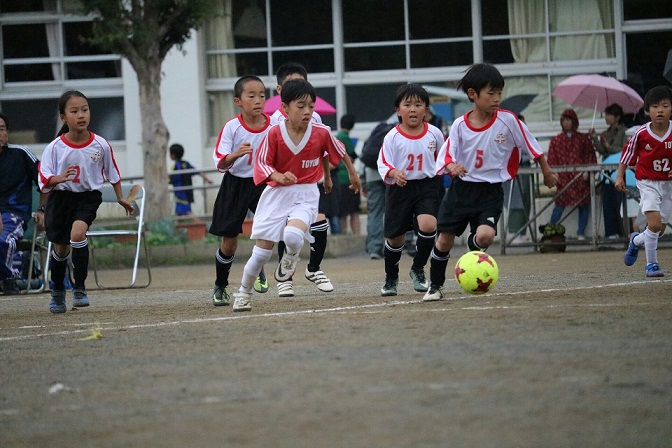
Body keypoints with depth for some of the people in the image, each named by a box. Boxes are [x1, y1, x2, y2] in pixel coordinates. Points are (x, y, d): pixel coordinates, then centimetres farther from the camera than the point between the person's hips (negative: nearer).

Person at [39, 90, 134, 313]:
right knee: (60, 248, 10)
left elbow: (112, 172, 7)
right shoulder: (54, 148, -14)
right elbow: (44, 178, -14)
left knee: (78, 231, -28)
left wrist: (120, 198, 15)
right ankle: (58, 292, 35)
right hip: (61, 197, 1)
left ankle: (79, 288, -19)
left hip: (88, 196, -1)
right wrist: (59, 178, -35)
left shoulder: (100, 145, -10)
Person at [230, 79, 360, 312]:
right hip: (277, 194, 0)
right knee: (263, 249, 0)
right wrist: (279, 177, -26)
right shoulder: (274, 133, -12)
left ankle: (291, 256, 8)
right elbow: (262, 162, -6)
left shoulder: (322, 132, -8)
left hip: (306, 196, 0)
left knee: (293, 235, -29)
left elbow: (332, 152, 12)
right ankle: (243, 292, 20)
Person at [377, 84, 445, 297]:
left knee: (428, 224, -24)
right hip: (400, 189, 0)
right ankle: (391, 278, 33)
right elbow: (383, 163, -10)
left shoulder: (434, 133, -1)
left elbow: (442, 159, 17)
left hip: (427, 186, 1)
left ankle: (418, 269, -1)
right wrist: (394, 173, -27)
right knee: (395, 237, 7)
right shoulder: (392, 137, -8)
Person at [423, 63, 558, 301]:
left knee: (485, 235, -25)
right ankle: (435, 286, 26)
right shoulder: (460, 125, -6)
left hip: (490, 192, -1)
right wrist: (451, 166, -27)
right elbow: (445, 156, -3)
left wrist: (547, 172, 13)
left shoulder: (508, 120, -10)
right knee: (445, 239, 5)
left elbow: (532, 147, 3)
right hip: (461, 189, 2)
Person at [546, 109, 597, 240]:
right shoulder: (556, 140, 12)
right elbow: (551, 160, 7)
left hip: (581, 177, 1)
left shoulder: (583, 139, 12)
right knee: (560, 203, -12)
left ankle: (581, 233, 7)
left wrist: (587, 171, -5)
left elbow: (590, 156, 9)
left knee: (584, 204, 0)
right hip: (564, 177, -1)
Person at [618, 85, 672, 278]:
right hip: (647, 182, -3)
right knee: (655, 223, -19)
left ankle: (637, 240, 43)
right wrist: (620, 176, -3)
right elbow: (627, 154, -1)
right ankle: (651, 264, -4)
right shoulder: (641, 134, -15)